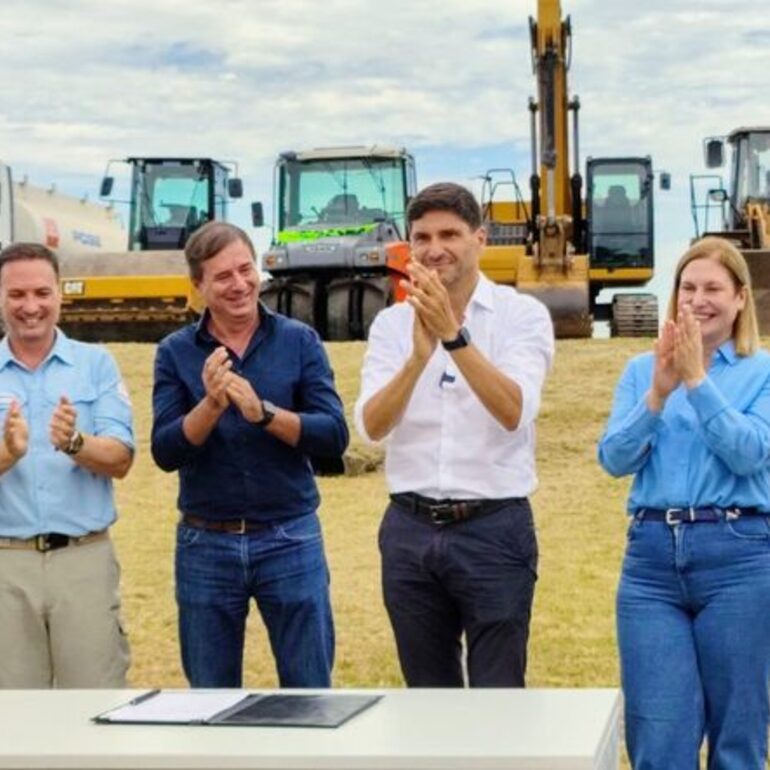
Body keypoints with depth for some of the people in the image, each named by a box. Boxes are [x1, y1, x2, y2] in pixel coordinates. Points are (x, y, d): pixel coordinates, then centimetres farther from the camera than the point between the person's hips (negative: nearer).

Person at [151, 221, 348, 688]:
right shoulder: (176, 353, 0)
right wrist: (210, 405, -25)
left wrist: (263, 411, -23)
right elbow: (165, 452, -8)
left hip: (291, 539, -1)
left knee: (310, 691, 7)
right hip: (206, 545, 1)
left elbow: (335, 436, -10)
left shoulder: (300, 341, -1)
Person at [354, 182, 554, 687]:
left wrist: (454, 334, -29)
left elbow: (514, 412, -19)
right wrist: (419, 356, -24)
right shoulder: (392, 323, 5)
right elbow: (371, 425, -8)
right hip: (411, 529, 4)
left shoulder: (522, 314, -3)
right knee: (427, 697, 14)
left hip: (493, 528, -3)